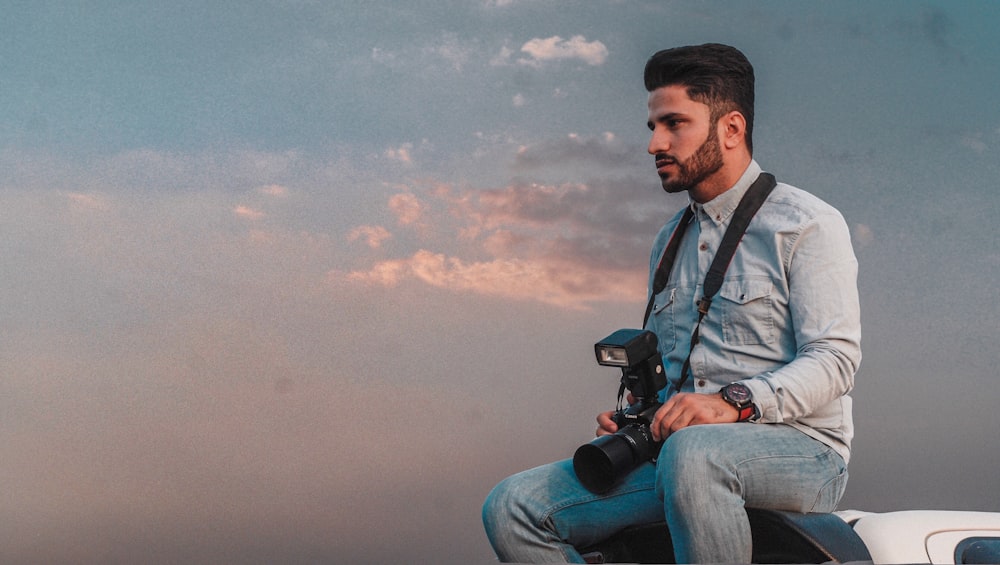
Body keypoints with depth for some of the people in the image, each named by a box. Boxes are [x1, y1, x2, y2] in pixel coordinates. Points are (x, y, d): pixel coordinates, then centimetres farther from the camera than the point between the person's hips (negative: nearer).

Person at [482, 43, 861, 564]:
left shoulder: (807, 223, 1)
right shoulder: (669, 242, 24)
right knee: (512, 507, -14)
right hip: (672, 449, 7)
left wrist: (733, 402, -26)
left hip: (798, 448, -6)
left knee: (693, 452, -42)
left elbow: (835, 357, -10)